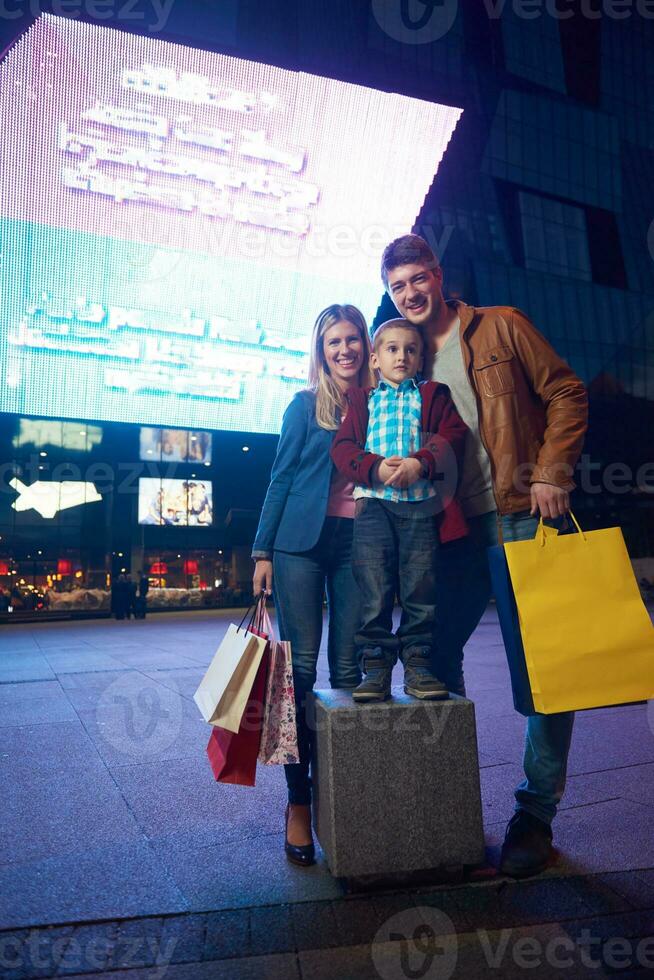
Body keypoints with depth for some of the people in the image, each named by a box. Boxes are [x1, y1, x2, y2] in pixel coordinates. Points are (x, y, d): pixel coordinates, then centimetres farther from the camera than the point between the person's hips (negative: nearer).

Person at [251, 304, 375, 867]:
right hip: (302, 541, -2)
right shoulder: (306, 405, 5)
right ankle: (298, 799, 6)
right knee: (299, 665, -3)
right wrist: (263, 551, 0)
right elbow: (282, 479, 4)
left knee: (348, 669, 3)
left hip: (357, 542, 2)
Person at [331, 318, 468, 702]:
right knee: (375, 591, -4)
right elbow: (344, 446, 8)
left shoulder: (433, 395, 19)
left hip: (422, 501, 0)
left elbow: (452, 435, 3)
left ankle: (418, 665, 7)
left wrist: (420, 463, -14)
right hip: (374, 501, 0)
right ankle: (376, 668, 1)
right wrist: (376, 468, -11)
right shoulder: (362, 400, 20)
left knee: (421, 588, -1)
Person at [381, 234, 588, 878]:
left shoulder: (501, 326, 4)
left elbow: (566, 395, 1)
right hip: (458, 528, 4)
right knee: (436, 650, 6)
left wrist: (551, 473, -10)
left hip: (524, 515, -4)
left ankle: (536, 813, 13)